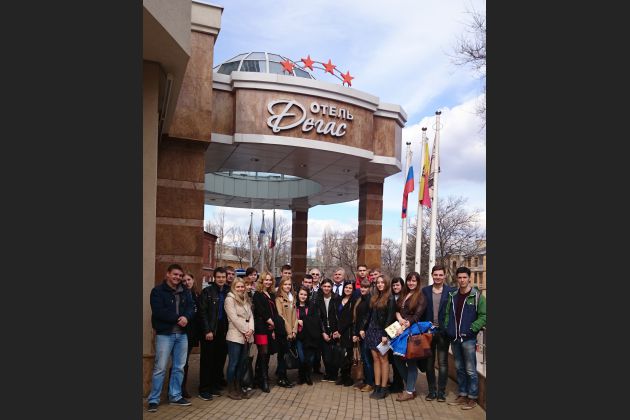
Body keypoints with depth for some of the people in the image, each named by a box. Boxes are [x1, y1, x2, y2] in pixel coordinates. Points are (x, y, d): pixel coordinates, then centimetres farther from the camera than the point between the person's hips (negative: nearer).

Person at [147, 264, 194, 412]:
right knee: (160, 368, -2)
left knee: (179, 367, 11)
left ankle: (175, 396, 22)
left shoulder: (185, 292, 13)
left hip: (182, 334, 5)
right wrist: (177, 318, -17)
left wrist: (186, 317, -19)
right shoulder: (158, 291, -4)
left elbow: (191, 307, 3)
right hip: (164, 334, -5)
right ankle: (153, 400, 9)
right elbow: (158, 311, -15)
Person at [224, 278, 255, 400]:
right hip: (235, 336, -7)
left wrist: (251, 329, -6)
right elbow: (234, 318, -13)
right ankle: (231, 390, 8)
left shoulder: (246, 299, 16)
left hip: (247, 336, 7)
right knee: (233, 363, -1)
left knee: (242, 363, 11)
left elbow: (250, 316, 10)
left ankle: (238, 388, 19)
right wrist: (245, 330, -12)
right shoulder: (230, 299, -6)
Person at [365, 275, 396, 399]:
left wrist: (385, 334, -17)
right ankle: (377, 387, 8)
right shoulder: (374, 298, 14)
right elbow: (371, 315, 14)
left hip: (382, 332, -6)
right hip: (372, 331, 6)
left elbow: (390, 318, -11)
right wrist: (365, 329, 7)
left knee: (383, 359, -2)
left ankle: (383, 388, 3)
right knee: (375, 359, 5)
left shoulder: (390, 299, -5)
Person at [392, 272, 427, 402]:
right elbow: (396, 309, 11)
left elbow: (417, 316, -12)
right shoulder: (403, 295, 15)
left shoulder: (421, 297, -5)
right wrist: (400, 319, -10)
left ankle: (410, 391, 11)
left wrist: (404, 326, -19)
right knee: (397, 359, 7)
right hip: (400, 331, 7)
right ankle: (410, 385, 22)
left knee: (411, 361, 1)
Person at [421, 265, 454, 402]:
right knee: (429, 362, 10)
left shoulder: (451, 291, -3)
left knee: (442, 363, 5)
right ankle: (431, 391, 21)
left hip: (443, 332, -2)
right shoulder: (425, 290, 4)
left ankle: (441, 392, 16)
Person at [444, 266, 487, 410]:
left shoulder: (477, 296, -5)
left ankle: (472, 397, 13)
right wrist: (447, 327, 4)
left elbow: (484, 316, -9)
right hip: (454, 339, 5)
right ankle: (462, 395, 25)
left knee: (470, 370, 1)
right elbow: (447, 314, 17)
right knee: (459, 368, 14)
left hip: (468, 339, -5)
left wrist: (471, 329, -15)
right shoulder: (453, 296, 10)